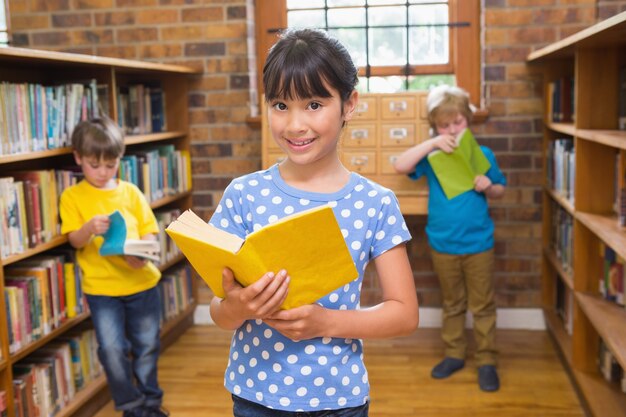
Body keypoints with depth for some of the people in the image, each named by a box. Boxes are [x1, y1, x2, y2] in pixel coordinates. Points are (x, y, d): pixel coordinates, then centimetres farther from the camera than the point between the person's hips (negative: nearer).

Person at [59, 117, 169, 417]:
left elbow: (149, 232, 3)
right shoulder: (72, 196, 1)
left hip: (142, 281, 2)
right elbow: (75, 241, -6)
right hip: (101, 287, -2)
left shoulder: (130, 192, 5)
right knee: (112, 349, -6)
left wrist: (142, 254, -19)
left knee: (147, 345, 11)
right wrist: (89, 228, -29)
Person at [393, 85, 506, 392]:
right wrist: (432, 144, -24)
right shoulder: (432, 156, -3)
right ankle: (454, 355, 30)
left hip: (478, 244, 0)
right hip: (443, 245, 1)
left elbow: (500, 190, 10)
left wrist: (488, 186, -13)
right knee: (452, 304, 16)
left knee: (483, 305, 7)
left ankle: (486, 361, 19)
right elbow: (400, 166, -19)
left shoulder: (483, 154, 0)